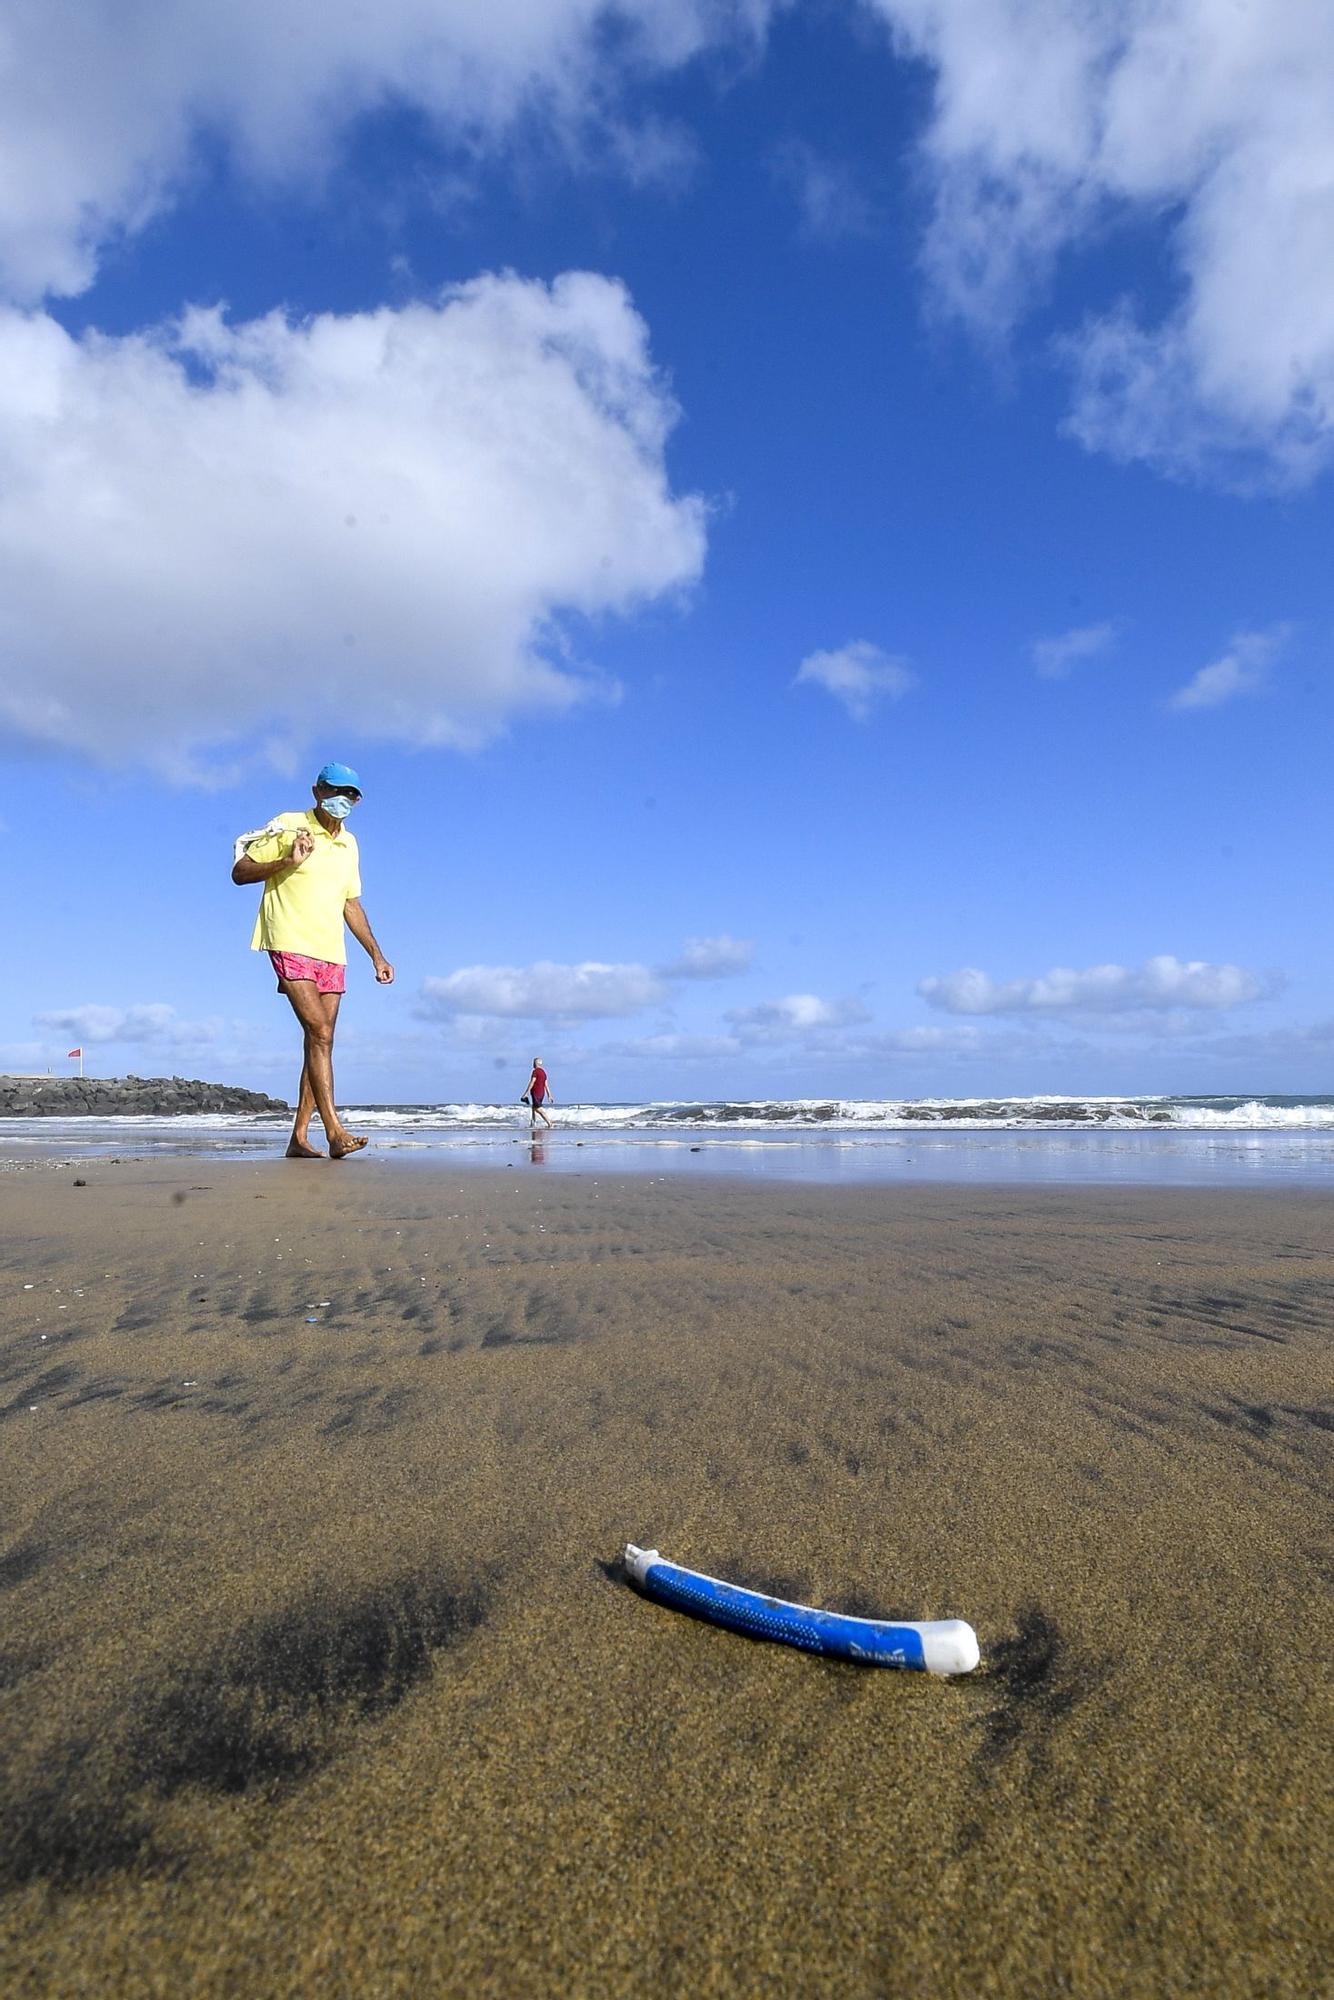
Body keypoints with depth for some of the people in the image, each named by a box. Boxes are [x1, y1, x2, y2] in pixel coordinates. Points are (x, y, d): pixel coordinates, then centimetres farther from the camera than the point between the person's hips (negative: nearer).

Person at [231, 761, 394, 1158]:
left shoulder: (348, 844, 18)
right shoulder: (287, 827, 0)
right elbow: (239, 872, -2)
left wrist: (376, 954, 20)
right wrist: (288, 861, -16)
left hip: (332, 954, 6)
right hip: (292, 947, -6)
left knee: (320, 1042, 3)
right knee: (319, 1033, -17)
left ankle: (299, 1136, 8)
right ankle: (334, 1130, -20)